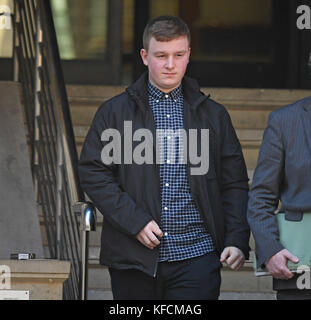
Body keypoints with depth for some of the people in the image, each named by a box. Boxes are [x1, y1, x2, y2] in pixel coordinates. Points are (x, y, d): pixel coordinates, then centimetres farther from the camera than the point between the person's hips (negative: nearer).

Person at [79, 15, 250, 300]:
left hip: (196, 255, 0)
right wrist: (134, 221, -10)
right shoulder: (115, 112, 7)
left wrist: (237, 240, -1)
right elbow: (93, 173, 1)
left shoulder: (213, 115, 12)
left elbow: (235, 184, 13)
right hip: (134, 258, 0)